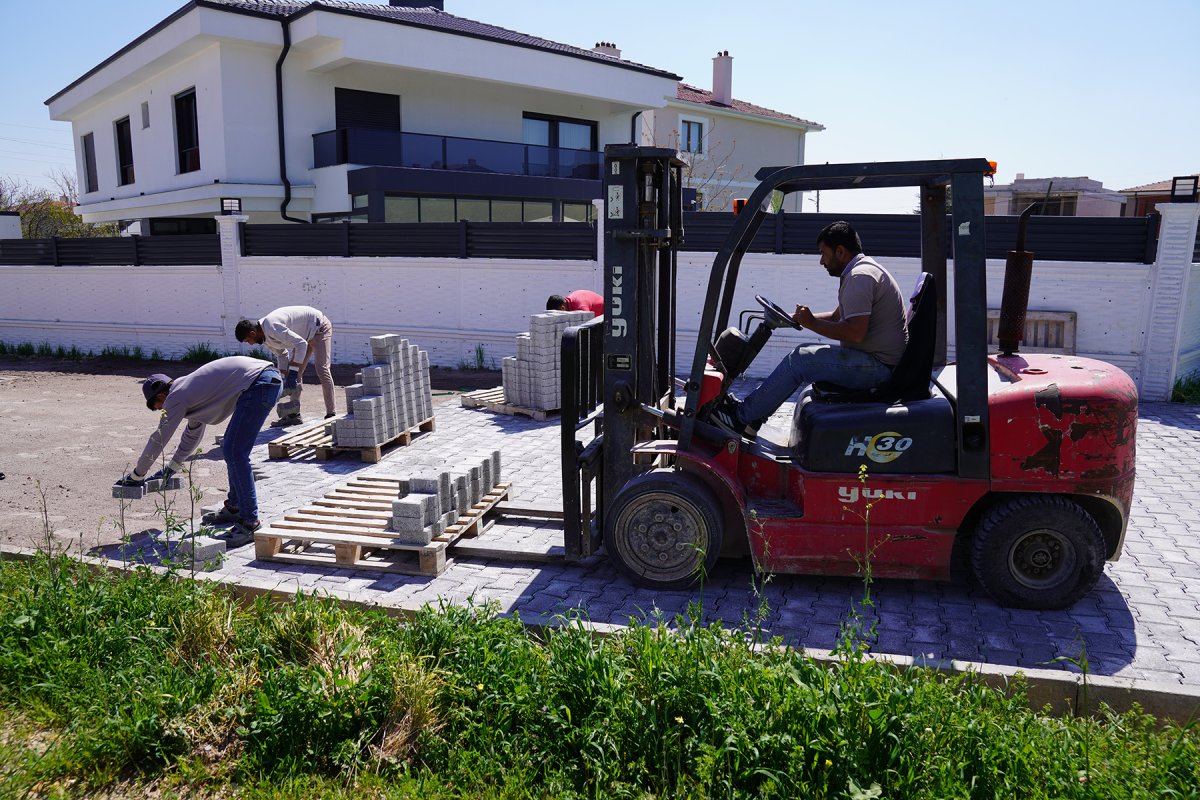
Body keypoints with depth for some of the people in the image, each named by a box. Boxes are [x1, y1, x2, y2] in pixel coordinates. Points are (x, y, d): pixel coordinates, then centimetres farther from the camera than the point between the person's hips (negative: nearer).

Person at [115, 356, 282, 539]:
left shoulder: (176, 398, 2)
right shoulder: (189, 388, 28)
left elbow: (158, 440, 7)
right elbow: (192, 434, 40)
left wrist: (136, 476, 20)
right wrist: (171, 468, 48)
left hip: (258, 384, -10)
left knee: (234, 453, -7)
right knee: (232, 448, 19)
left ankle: (250, 521, -4)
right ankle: (235, 508, 26)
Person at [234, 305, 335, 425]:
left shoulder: (272, 328, -33)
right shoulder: (265, 336, -3)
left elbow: (301, 344, -36)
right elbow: (282, 355, 7)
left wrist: (293, 373, -35)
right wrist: (285, 378, -3)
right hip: (305, 335, 10)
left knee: (322, 370, -16)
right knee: (295, 374, 3)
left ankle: (331, 414, -12)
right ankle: (294, 414, 4)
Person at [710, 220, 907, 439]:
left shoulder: (859, 277, -19)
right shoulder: (861, 271, 17)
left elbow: (855, 333, -27)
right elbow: (837, 316, 22)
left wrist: (811, 323, -16)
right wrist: (800, 318, 10)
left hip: (879, 366, -11)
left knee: (800, 359, -17)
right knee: (804, 354, 11)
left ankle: (743, 416, -7)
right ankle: (752, 416, 9)